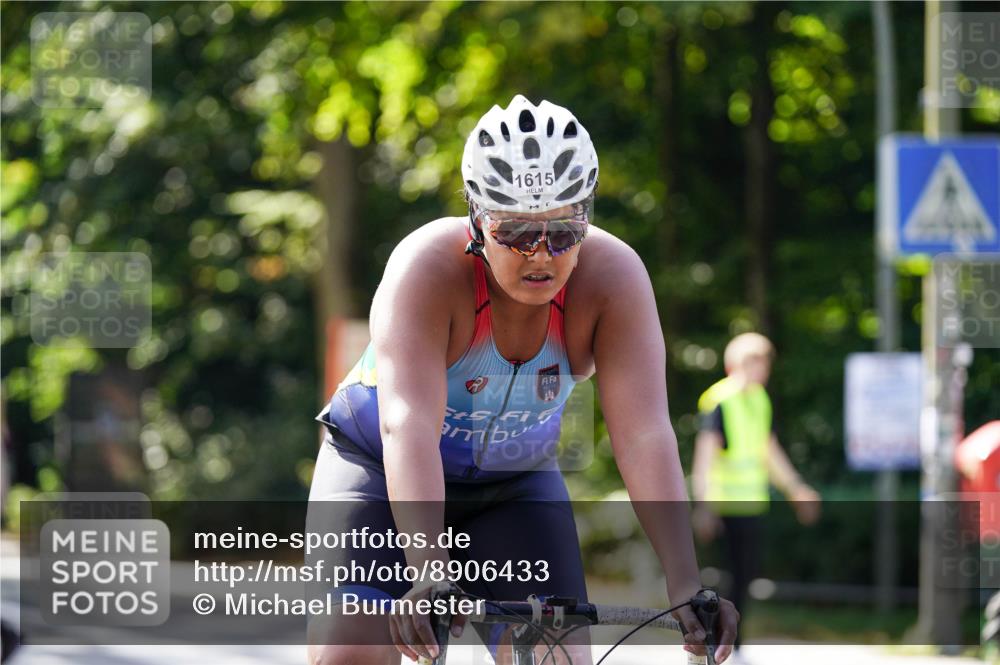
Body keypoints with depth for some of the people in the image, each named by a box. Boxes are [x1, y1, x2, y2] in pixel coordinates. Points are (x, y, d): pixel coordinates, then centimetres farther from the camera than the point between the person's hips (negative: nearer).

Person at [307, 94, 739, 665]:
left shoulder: (613, 276, -25)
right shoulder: (429, 266, -31)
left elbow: (646, 433, -32)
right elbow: (409, 424, -42)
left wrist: (686, 583, -43)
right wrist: (431, 574, -55)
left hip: (515, 479, 3)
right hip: (382, 469, -3)